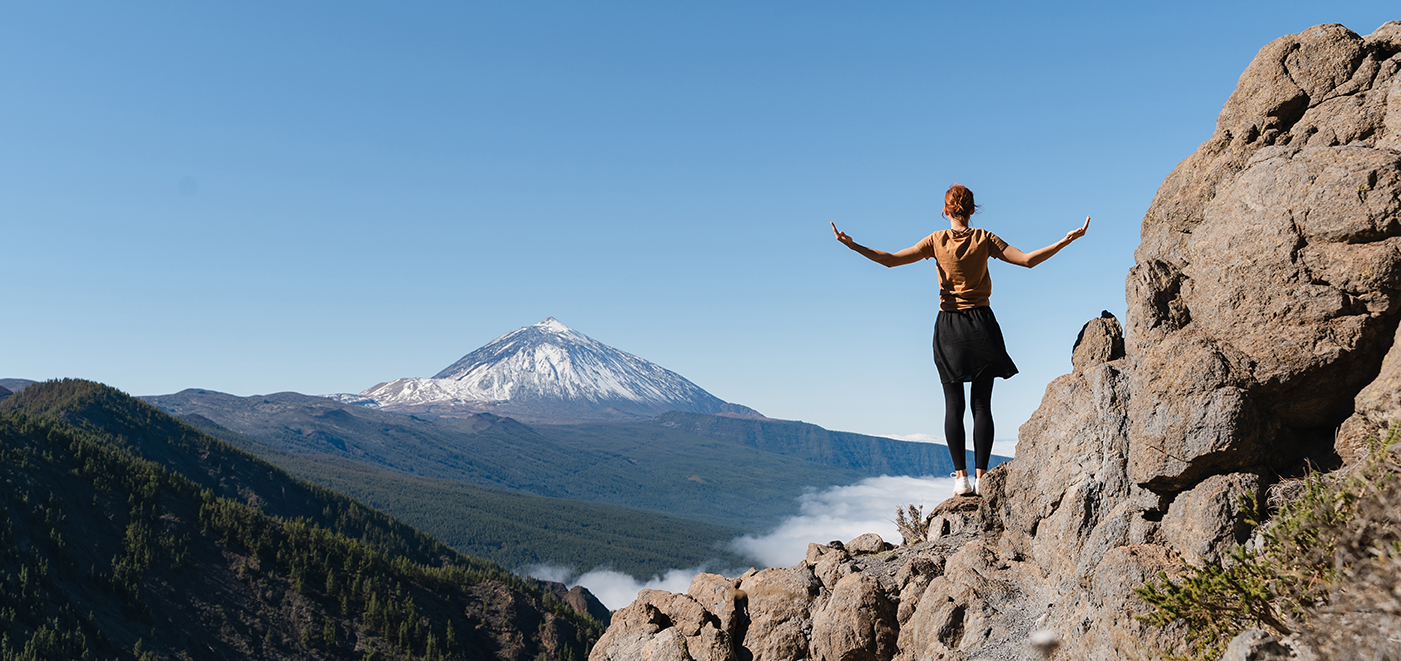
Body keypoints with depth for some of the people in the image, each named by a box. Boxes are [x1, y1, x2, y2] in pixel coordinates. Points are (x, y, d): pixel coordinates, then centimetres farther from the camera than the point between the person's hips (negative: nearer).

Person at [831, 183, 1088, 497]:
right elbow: (1028, 260, -5)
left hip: (949, 326, 0)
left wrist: (852, 244, -4)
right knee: (982, 404, 4)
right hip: (981, 324, 1)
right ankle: (981, 475, 2)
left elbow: (891, 260, -7)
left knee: (953, 405, 4)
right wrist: (1067, 239, 2)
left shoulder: (937, 241, -2)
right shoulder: (984, 239, -1)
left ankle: (961, 477, 0)